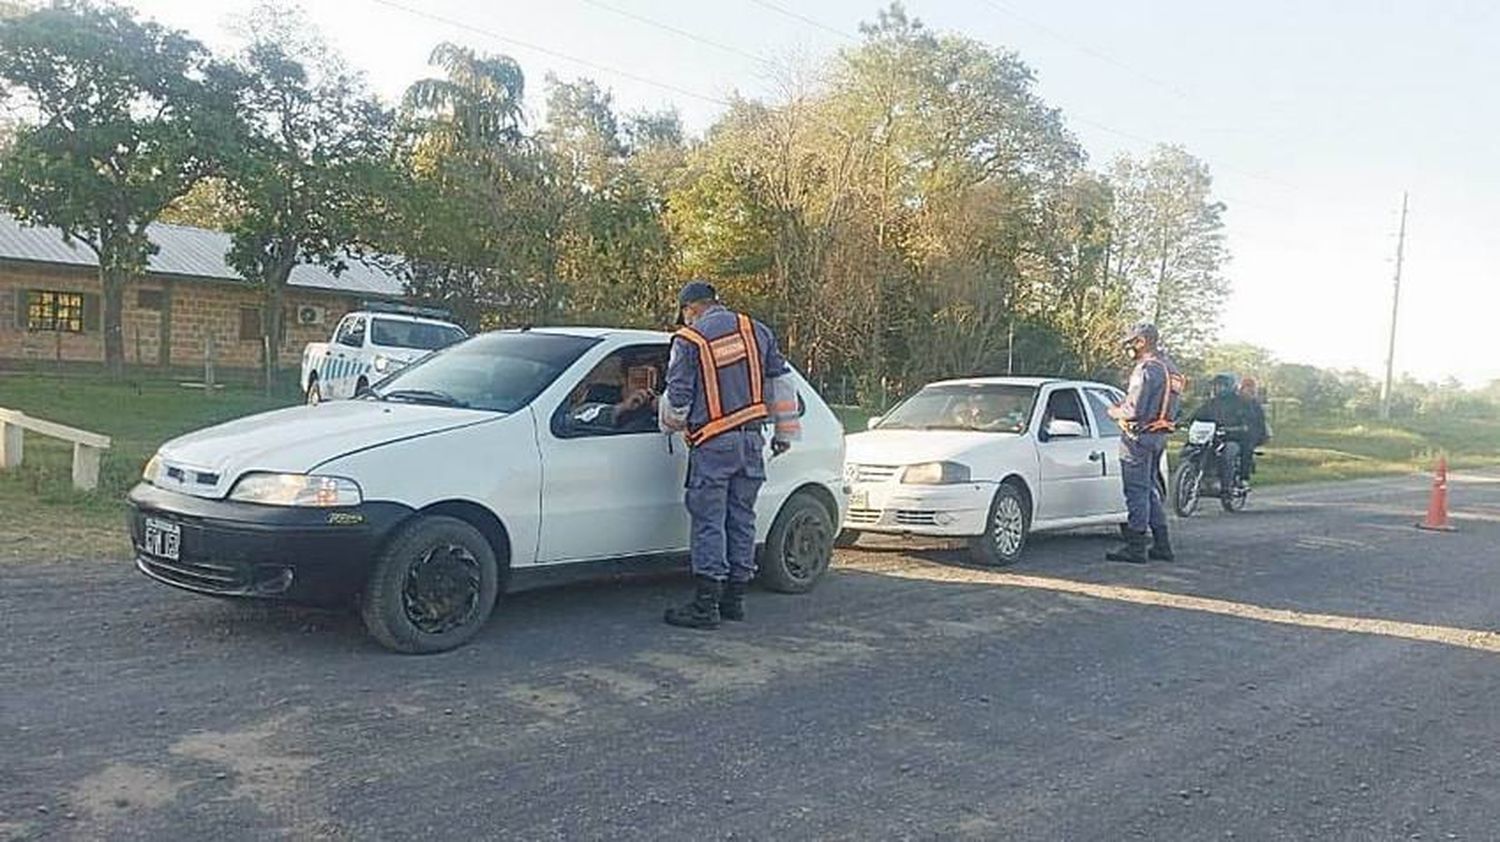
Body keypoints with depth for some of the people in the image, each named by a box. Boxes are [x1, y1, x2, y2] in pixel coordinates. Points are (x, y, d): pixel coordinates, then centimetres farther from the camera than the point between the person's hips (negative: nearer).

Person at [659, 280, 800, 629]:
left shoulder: (689, 341, -4)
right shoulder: (757, 331, 11)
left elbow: (677, 397, -4)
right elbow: (781, 381, 13)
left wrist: (669, 423, 17)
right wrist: (785, 431, 19)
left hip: (712, 445, -5)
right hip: (751, 441, 5)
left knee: (708, 522, -3)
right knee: (741, 519, 11)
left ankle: (705, 606, -3)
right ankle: (734, 599, 17)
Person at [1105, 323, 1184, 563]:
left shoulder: (1146, 369, -17)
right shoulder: (1168, 367, 14)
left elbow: (1135, 410, -21)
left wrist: (1116, 412, -2)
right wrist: (1124, 406, 15)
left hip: (1140, 435, -10)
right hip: (1160, 435, 10)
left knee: (1137, 491, -5)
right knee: (1150, 489, 16)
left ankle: (1135, 548, -1)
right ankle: (1162, 545, 20)